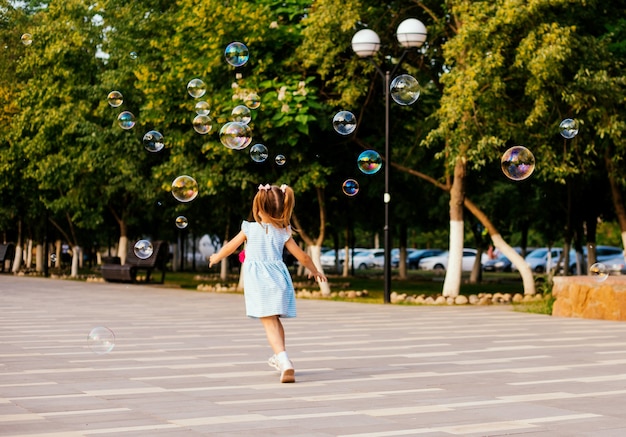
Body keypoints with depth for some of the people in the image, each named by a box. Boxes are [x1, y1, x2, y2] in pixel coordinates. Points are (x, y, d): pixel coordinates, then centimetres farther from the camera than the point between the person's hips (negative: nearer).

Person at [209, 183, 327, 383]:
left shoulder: (250, 229, 0)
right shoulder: (283, 232, 6)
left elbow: (229, 248, 12)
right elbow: (302, 256, 9)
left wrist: (216, 257, 32)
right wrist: (314, 271, 27)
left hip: (259, 282, -4)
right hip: (279, 279, 4)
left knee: (270, 323, -9)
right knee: (275, 320, 23)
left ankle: (285, 362, -27)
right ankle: (279, 358, 39)